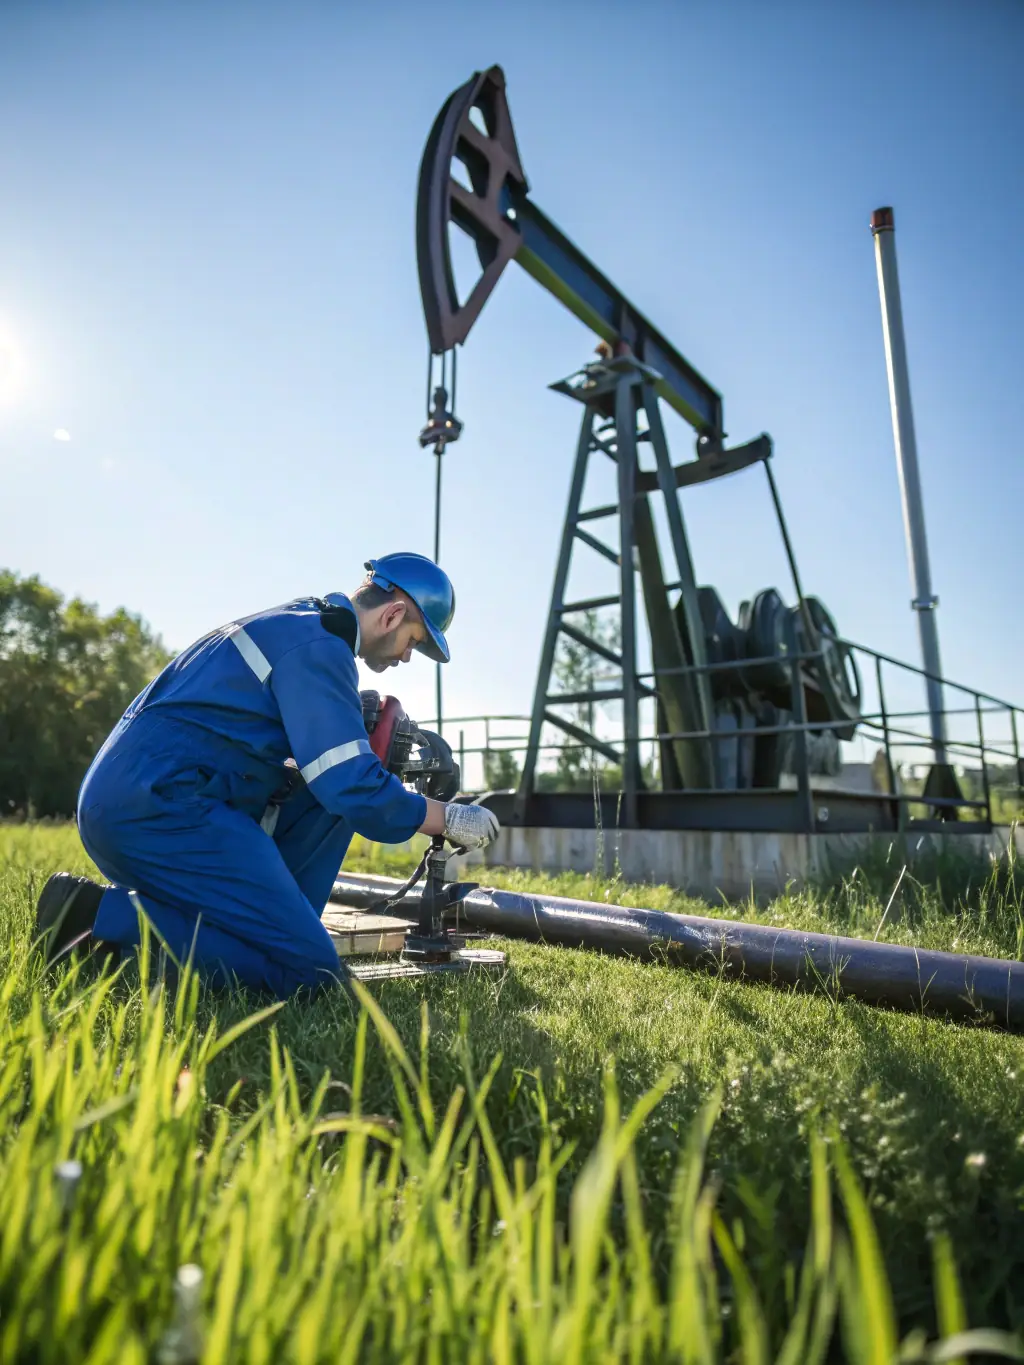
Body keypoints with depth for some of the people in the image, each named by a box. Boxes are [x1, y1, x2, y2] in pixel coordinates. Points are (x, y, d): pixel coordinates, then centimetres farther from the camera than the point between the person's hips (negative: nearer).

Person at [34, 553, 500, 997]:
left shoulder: (294, 623, 18)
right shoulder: (318, 645, -12)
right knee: (311, 971, -10)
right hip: (158, 805, -10)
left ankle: (266, 930, 6)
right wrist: (449, 818, -2)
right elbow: (356, 791, -16)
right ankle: (105, 915, -9)